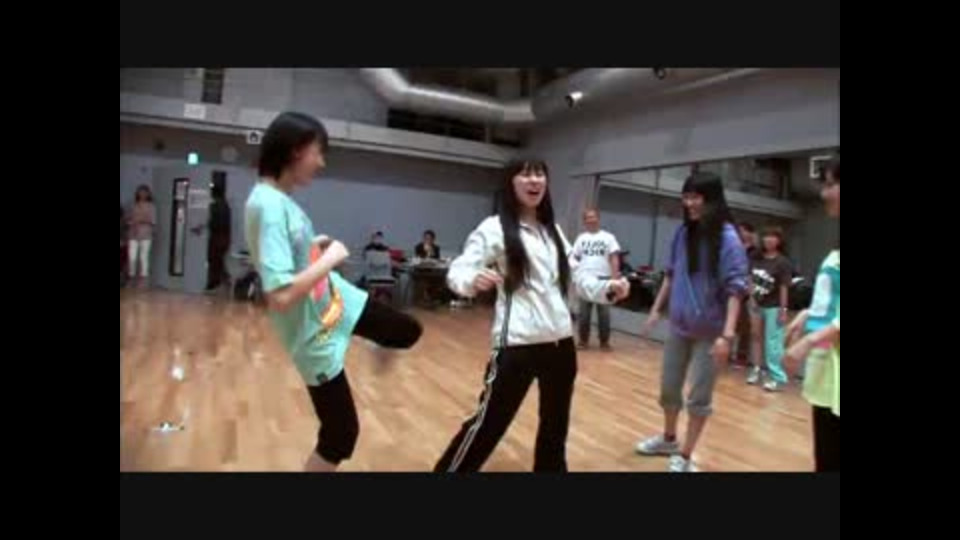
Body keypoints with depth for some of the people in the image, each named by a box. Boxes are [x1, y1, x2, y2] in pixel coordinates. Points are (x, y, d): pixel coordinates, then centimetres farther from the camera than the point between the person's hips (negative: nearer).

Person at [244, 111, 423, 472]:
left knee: (409, 332, 22)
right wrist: (329, 260, -23)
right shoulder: (268, 205, -28)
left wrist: (314, 247, 2)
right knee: (341, 434, 8)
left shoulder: (280, 198, 0)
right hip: (313, 332, -8)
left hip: (339, 299, 8)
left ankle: (379, 346, 56)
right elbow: (281, 296, -35)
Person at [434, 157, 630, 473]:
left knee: (556, 425, 20)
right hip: (517, 344, -6)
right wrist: (473, 279, -38)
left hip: (561, 342, 7)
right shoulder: (495, 228, -7)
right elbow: (458, 271, -15)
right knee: (488, 424, 2)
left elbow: (575, 277, 18)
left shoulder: (553, 230, 14)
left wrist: (607, 289, 0)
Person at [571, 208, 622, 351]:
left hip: (603, 278, -2)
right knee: (583, 312, 6)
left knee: (604, 313, 5)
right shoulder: (581, 238, 11)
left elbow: (614, 258, -2)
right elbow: (574, 259, 11)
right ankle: (584, 340, 17)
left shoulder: (608, 237, 3)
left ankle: (604, 341, 15)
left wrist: (615, 276, -13)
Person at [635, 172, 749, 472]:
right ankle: (668, 439, 39)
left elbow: (735, 289, -17)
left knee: (699, 397, 6)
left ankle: (684, 456, 22)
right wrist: (656, 309, 14)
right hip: (679, 326, 6)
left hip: (709, 332, -5)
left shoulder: (727, 239, -15)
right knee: (668, 388, 17)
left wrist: (727, 334, -24)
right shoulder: (683, 233, 1)